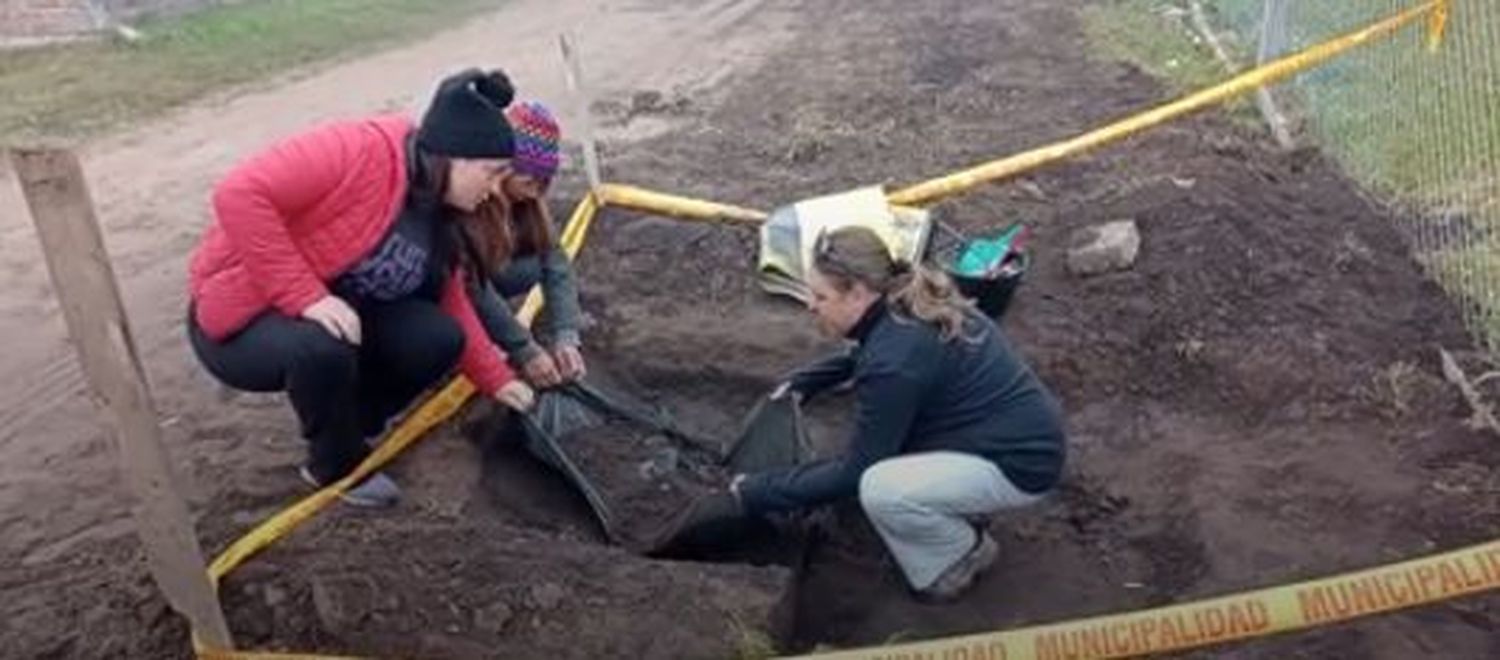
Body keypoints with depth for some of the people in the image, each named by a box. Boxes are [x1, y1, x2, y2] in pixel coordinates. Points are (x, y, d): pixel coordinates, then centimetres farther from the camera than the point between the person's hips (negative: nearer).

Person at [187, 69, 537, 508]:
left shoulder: (444, 217, 0)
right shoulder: (360, 151, -27)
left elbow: (451, 306, 10)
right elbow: (238, 194, -34)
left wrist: (497, 380, 7)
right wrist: (306, 296, -34)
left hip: (335, 318, 7)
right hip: (240, 320, -7)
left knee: (438, 337, -14)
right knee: (322, 346, -38)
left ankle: (345, 423, 12)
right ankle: (338, 465, -8)